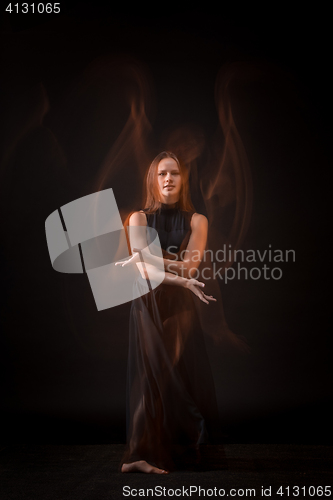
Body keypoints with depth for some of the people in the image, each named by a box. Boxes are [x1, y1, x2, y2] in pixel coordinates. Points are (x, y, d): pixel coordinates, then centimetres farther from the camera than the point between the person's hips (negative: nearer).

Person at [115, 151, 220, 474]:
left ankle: (180, 450, 11)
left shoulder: (196, 221, 5)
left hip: (180, 306, 1)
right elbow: (144, 271, -8)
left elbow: (190, 267, -7)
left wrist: (148, 257, -10)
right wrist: (182, 281, -18)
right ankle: (144, 455, -1)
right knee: (152, 374, -6)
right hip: (147, 305, -1)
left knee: (183, 374, -2)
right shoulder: (139, 218, 4)